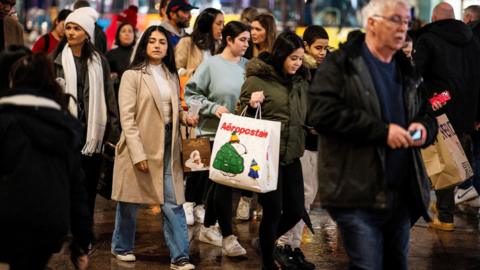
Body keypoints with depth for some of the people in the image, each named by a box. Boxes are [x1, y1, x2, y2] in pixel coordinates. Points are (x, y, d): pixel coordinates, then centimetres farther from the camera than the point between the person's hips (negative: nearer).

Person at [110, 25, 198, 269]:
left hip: (167, 147, 4)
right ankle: (121, 247, 29)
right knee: (130, 202, 9)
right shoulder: (132, 76, -6)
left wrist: (186, 117, 0)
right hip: (138, 147, -4)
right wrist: (138, 153, -20)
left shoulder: (172, 76, 12)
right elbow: (127, 118, -12)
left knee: (173, 203, -3)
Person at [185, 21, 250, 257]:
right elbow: (191, 93, -5)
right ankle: (227, 236, 1)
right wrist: (213, 108, -15)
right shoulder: (211, 64, -6)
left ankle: (208, 228, 29)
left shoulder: (247, 66, 4)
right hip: (215, 132, -5)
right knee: (224, 180, -5)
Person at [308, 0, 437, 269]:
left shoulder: (406, 70, 17)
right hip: (358, 195, -7)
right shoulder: (340, 65, -4)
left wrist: (424, 127, 0)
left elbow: (426, 114, 26)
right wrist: (382, 131, -20)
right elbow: (323, 113, -18)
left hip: (402, 194, 7)